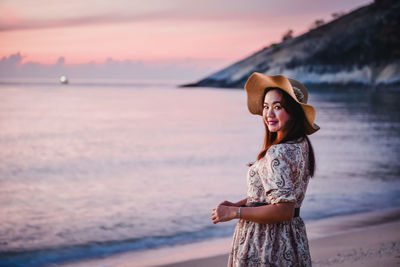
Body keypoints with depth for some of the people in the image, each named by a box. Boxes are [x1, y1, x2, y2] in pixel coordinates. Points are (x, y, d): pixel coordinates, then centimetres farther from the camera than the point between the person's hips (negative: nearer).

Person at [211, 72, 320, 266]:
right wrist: (238, 204, 7)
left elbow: (284, 210, -26)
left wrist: (234, 212, -19)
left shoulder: (278, 154, -22)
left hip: (266, 243, -9)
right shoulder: (300, 145, 8)